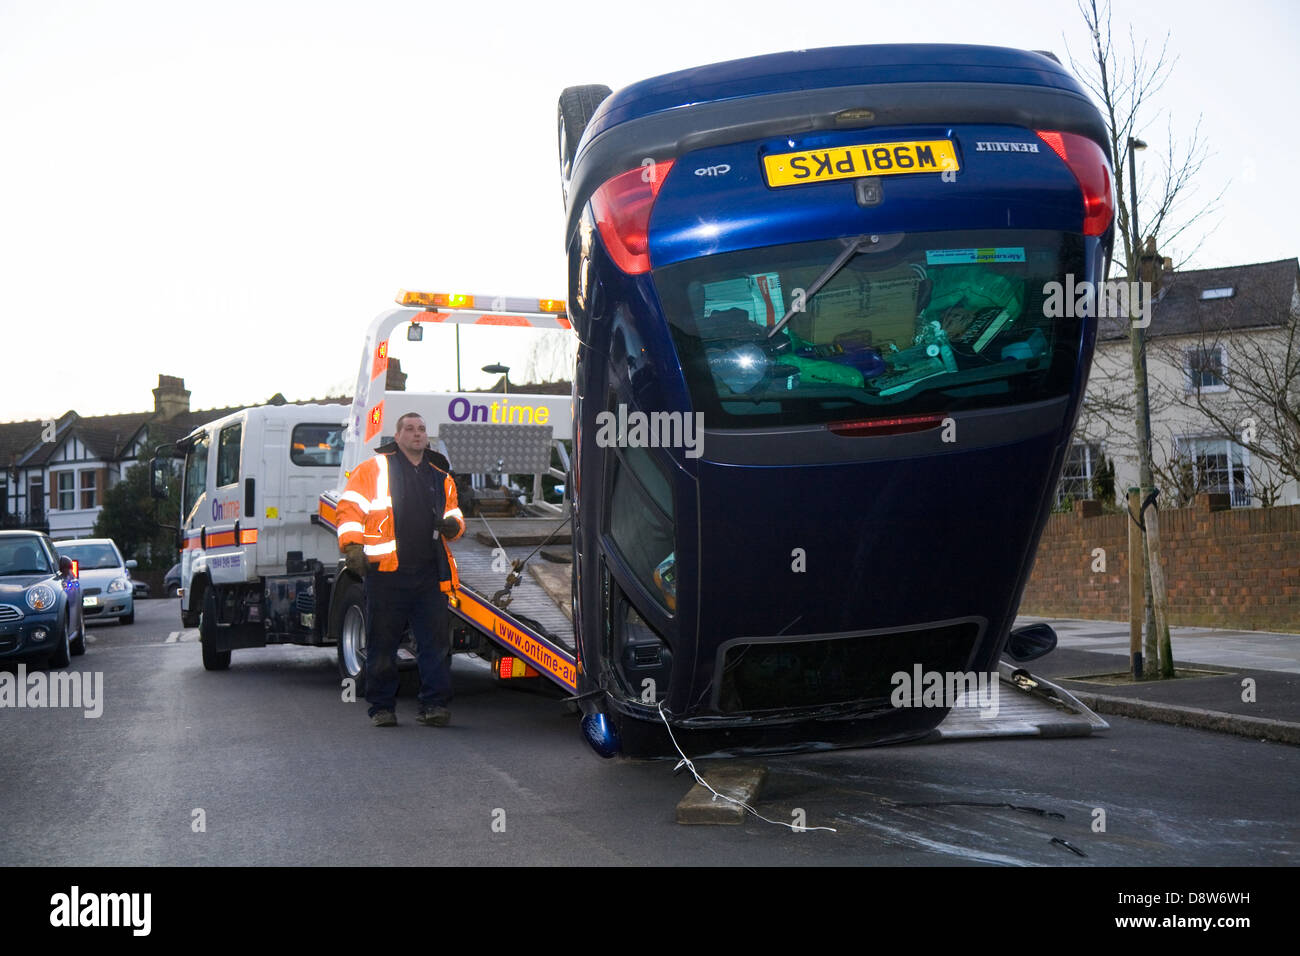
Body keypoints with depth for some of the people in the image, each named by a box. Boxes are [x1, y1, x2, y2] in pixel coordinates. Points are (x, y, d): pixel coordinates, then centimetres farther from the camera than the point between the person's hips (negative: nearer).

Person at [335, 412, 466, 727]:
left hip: (429, 574, 3)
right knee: (382, 643, 3)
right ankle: (382, 708, 13)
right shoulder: (373, 469, 7)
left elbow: (453, 511, 29)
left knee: (435, 641, -4)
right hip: (386, 571, -3)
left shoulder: (440, 476, 19)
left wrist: (453, 524, 5)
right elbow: (350, 507, 2)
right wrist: (353, 546, -10)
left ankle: (434, 705, -1)